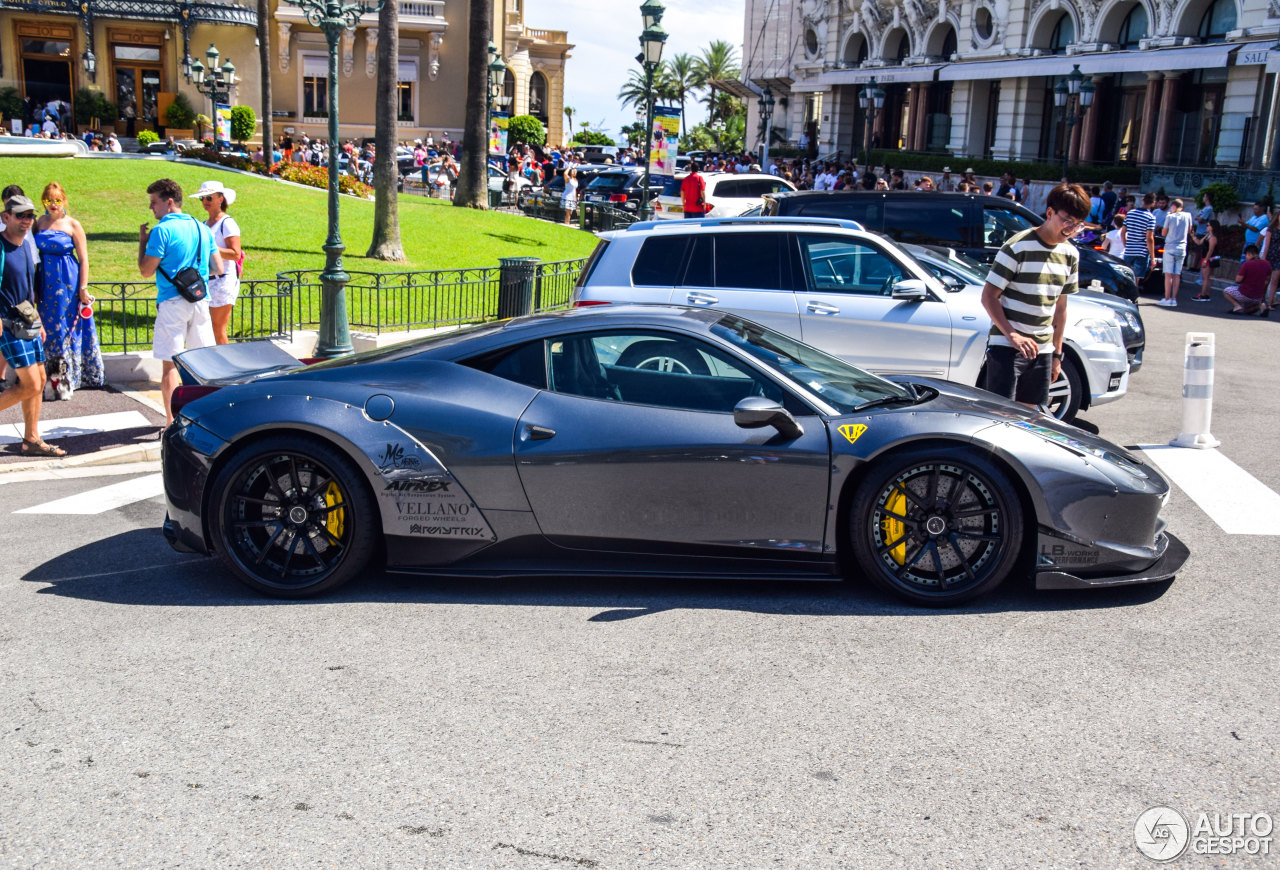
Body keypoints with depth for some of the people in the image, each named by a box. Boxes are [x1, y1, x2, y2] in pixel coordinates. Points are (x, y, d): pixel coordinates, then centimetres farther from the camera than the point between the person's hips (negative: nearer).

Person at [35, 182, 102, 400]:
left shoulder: (73, 225, -3)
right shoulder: (40, 222, 7)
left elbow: (83, 259, -3)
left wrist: (83, 288, -7)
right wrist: (33, 286, 8)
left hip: (67, 282, -3)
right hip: (46, 282, 4)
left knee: (65, 327, -1)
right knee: (48, 327, 3)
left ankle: (65, 380, 5)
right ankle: (54, 376, 10)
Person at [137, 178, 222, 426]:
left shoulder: (163, 230, -11)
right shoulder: (202, 228, 9)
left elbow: (146, 271, -9)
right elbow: (218, 269, 12)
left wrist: (142, 240, 3)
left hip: (172, 303, -6)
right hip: (200, 301, 6)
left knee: (170, 364, -1)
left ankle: (171, 422, -1)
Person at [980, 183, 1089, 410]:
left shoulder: (1070, 254, 9)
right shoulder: (1018, 247, -11)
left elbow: (1060, 306, 16)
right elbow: (988, 296, -12)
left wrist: (1057, 354, 15)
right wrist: (1012, 335, -23)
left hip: (1042, 350, 6)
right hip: (1006, 347, -6)